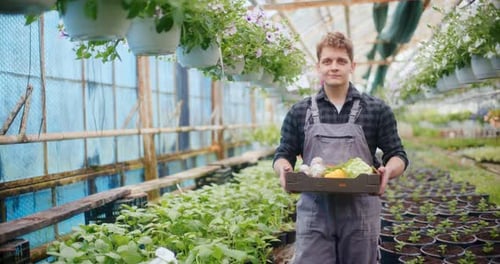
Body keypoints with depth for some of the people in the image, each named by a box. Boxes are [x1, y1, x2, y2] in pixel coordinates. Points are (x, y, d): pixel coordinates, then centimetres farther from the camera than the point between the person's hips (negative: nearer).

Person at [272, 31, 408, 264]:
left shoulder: (377, 110, 3)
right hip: (314, 213, 0)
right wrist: (283, 169, -15)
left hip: (360, 214, 0)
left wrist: (388, 171, -19)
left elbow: (397, 155, 5)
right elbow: (283, 154, 8)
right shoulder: (299, 112, 6)